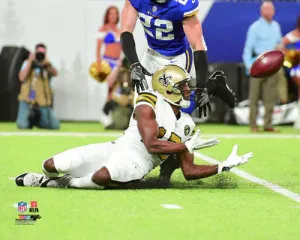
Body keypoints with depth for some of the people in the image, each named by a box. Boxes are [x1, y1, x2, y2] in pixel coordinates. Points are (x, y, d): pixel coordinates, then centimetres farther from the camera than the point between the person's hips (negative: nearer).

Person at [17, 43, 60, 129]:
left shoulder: (47, 65, 10)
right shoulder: (28, 63, 7)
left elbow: (55, 74, -12)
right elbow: (22, 78, -9)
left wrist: (46, 62, -22)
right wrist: (30, 61, -9)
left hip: (43, 102, 2)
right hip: (28, 100, -2)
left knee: (55, 126, -13)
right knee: (23, 126, -21)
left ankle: (37, 119, 16)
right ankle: (30, 118, 16)